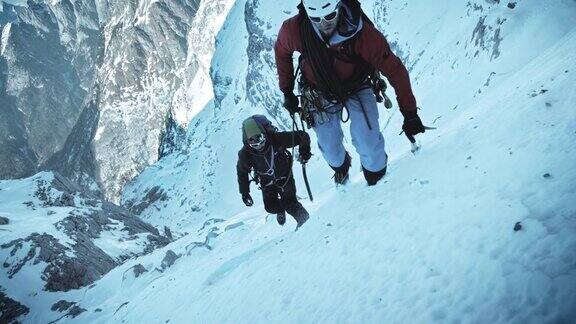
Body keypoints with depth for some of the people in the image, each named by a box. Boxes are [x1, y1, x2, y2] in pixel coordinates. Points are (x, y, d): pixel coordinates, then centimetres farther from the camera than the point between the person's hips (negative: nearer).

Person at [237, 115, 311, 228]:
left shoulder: (277, 139, -33)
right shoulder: (245, 154, -27)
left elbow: (303, 136, -22)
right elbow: (242, 172, -6)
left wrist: (304, 152, -33)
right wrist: (245, 193, -4)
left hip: (285, 177, -1)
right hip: (267, 183, 2)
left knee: (289, 204, -11)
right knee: (270, 207, -6)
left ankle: (304, 219, 20)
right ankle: (280, 210, 33)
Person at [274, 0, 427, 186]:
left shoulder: (362, 33, -35)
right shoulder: (294, 30, -28)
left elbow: (395, 69, -28)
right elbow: (281, 52, -4)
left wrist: (410, 113, -27)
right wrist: (287, 91, 0)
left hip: (357, 89, -1)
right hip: (321, 95, 2)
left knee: (367, 141, -15)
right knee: (330, 149, 4)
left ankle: (378, 180, 18)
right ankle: (340, 167, 43)